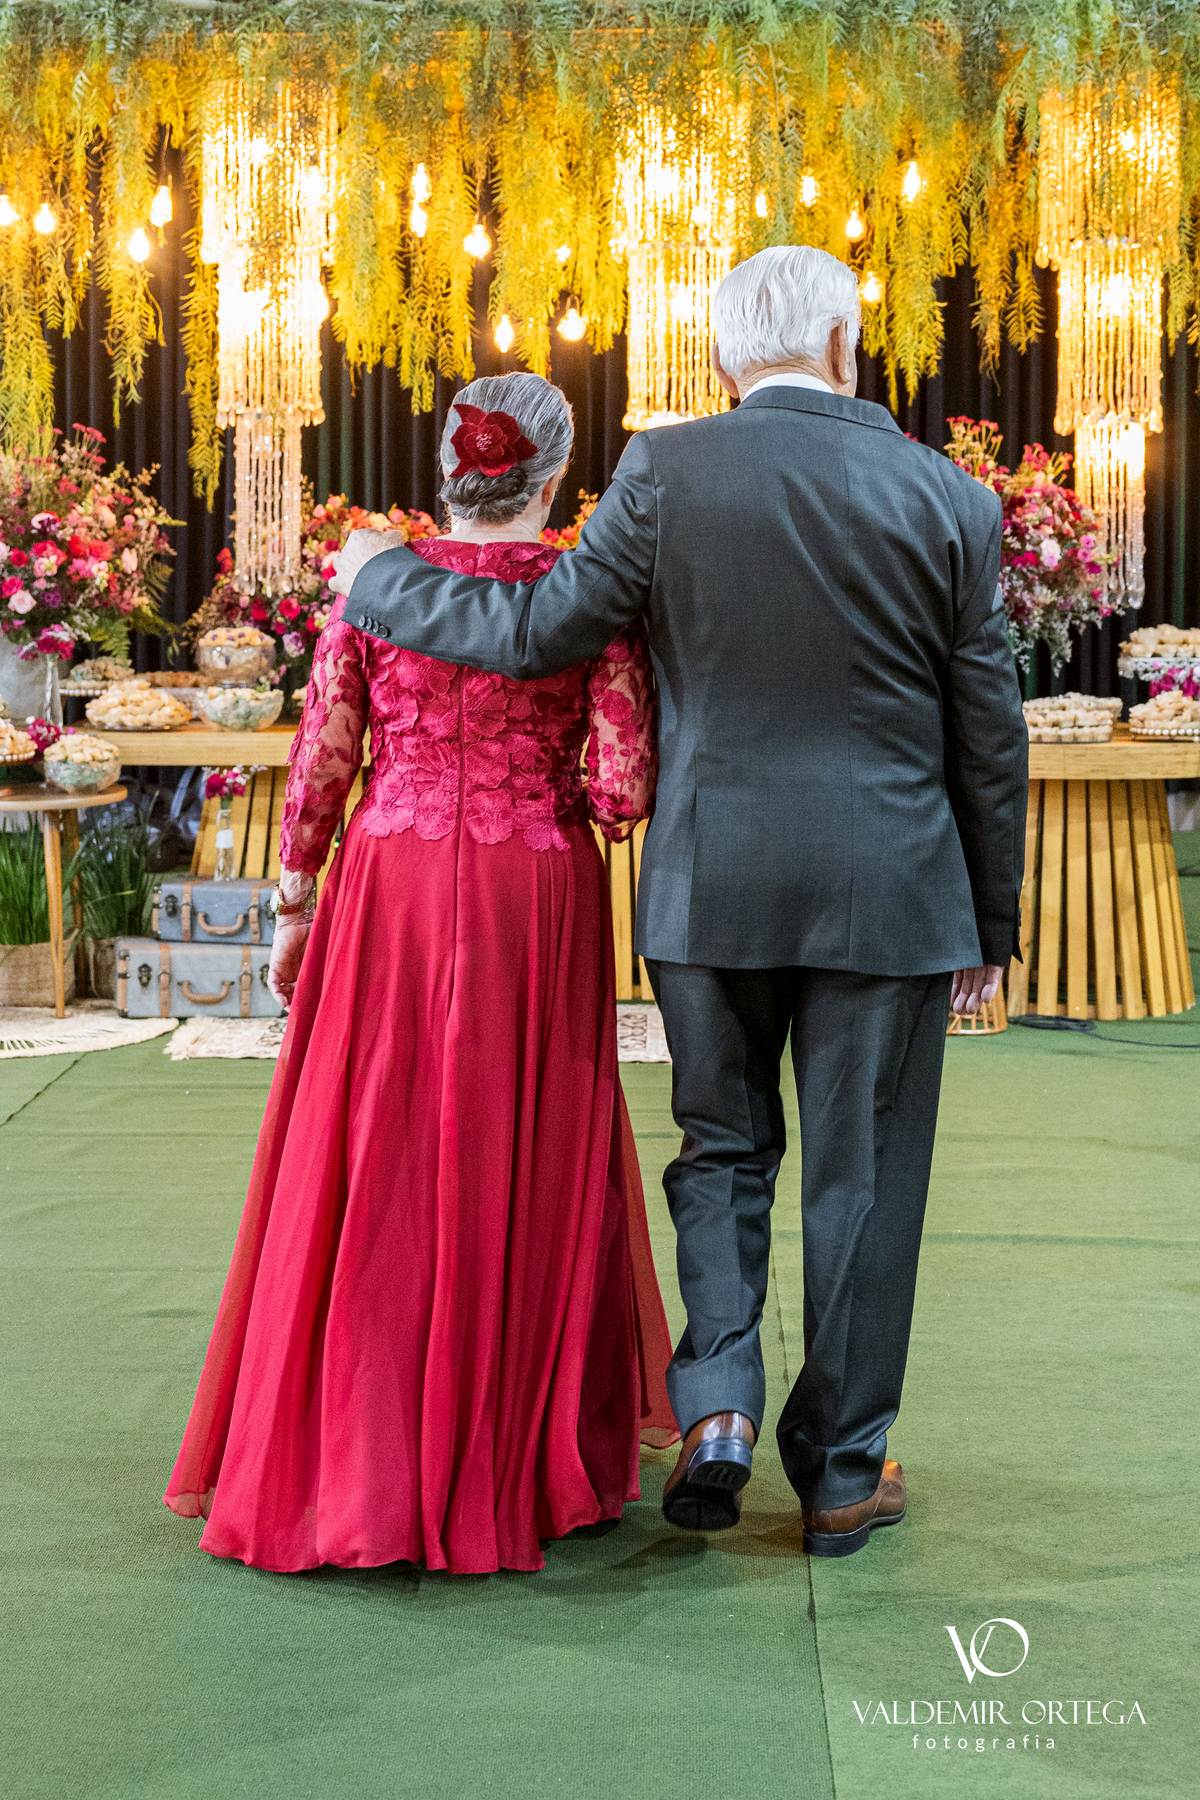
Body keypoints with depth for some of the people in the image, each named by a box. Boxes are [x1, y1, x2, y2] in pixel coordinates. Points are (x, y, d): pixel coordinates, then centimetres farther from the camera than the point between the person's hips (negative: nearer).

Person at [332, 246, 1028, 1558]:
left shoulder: (668, 472, -5)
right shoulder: (945, 499, -1)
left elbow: (542, 633, -3)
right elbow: (989, 735, 3)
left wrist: (378, 582, 13)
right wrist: (990, 919, 13)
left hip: (708, 885, 1)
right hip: (887, 891, 0)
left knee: (721, 1147, 18)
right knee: (861, 1178, 10)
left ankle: (716, 1406, 2)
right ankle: (841, 1475, 18)